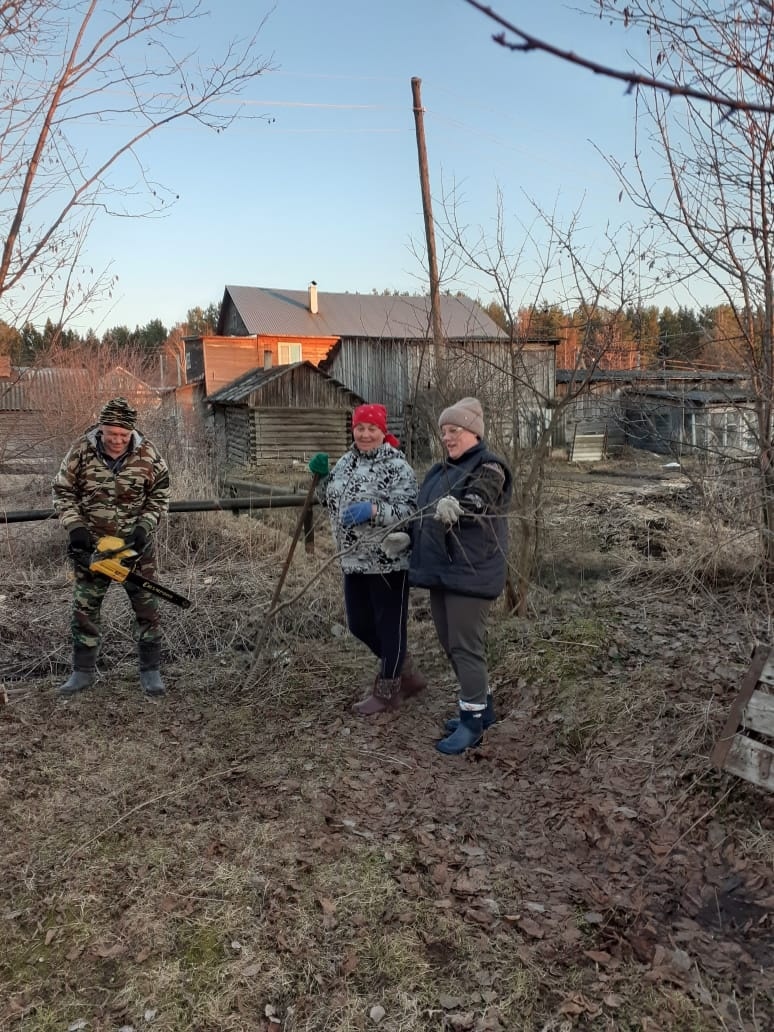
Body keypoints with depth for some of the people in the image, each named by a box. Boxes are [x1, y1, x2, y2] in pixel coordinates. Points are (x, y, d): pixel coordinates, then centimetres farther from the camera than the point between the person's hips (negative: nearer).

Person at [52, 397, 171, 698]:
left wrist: (144, 527, -14)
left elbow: (159, 496, -2)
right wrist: (75, 527, -15)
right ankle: (83, 671, 21)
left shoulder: (147, 454, -11)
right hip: (91, 545, 1)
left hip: (135, 544, 0)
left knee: (146, 607, 3)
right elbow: (63, 493, -2)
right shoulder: (80, 452, -10)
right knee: (84, 608, 7)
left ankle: (150, 670, 16)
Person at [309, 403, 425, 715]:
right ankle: (407, 676, 34)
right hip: (354, 560, 8)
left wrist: (372, 510, -32)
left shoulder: (396, 466, -12)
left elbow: (408, 510, -20)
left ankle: (386, 692, 22)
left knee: (389, 626, 5)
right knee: (359, 625, 15)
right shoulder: (346, 461, 11)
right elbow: (331, 501, 19)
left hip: (389, 561, -8)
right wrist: (323, 476, 3)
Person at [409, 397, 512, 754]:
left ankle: (472, 722, 8)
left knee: (465, 646, -5)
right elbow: (423, 515, 22)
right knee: (450, 644, 16)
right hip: (440, 568, 9)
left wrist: (455, 508, -49)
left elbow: (475, 504, -29)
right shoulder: (439, 470, 17)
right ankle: (483, 707, 31)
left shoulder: (489, 467, -9)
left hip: (470, 571, -9)